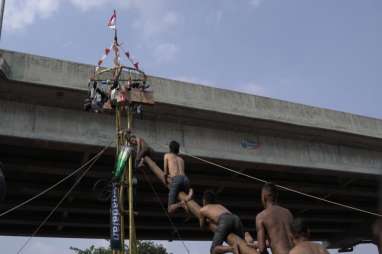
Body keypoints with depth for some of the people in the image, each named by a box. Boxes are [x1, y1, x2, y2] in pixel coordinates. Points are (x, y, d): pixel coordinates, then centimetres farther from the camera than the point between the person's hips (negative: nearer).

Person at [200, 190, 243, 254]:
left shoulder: (203, 209, 32)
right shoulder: (220, 206, 44)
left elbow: (202, 225, 45)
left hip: (225, 221, -5)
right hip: (236, 218, 5)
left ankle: (232, 248, -32)